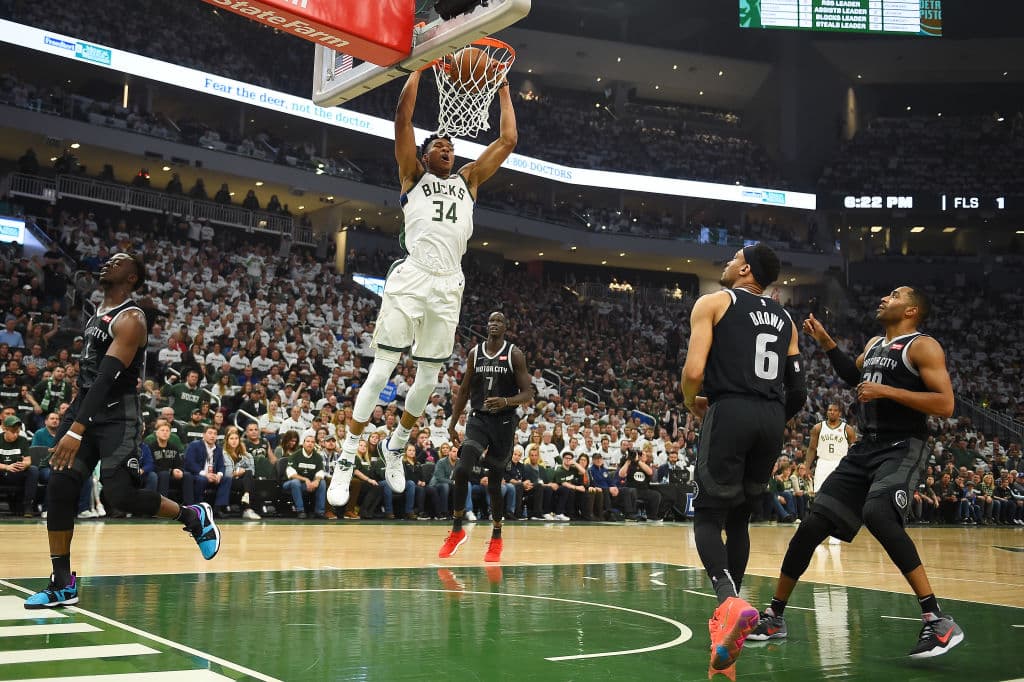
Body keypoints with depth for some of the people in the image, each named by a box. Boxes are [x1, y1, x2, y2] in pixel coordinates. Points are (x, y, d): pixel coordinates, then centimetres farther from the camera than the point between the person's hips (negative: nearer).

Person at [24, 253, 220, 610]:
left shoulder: (130, 319, -15)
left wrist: (76, 430, -33)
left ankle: (194, 516, 11)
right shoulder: (98, 313, 15)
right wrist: (73, 423, 24)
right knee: (59, 488, -2)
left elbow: (108, 376, -26)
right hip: (86, 406, 8)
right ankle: (62, 584, 6)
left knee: (121, 495, -15)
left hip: (117, 415, -8)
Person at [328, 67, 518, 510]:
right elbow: (402, 118, 2)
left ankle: (395, 447, 30)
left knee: (428, 378, 9)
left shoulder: (468, 179, 21)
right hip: (410, 278, -4)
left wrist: (503, 90, 22)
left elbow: (507, 140, 19)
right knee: (381, 370, -5)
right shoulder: (413, 174, 12)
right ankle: (346, 460, 3)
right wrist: (420, 66, 6)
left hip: (448, 286, 4)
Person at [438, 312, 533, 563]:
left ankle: (496, 538, 23)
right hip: (478, 419, 2)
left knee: (494, 482, 4)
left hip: (504, 422, -2)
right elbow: (464, 391, 13)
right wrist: (452, 424, 9)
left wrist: (506, 402, -25)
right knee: (462, 470, -19)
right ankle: (457, 530, -4)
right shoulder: (475, 353, 6)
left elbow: (528, 393, -5)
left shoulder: (515, 354, -3)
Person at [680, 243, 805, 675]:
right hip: (772, 419, 6)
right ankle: (728, 621, 18)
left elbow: (694, 371, -8)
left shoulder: (713, 302, 5)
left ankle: (730, 602, -23)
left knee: (708, 516, 1)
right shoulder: (785, 320, 22)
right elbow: (798, 394, 16)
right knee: (739, 517, 17)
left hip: (730, 413, -5)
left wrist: (692, 404, 12)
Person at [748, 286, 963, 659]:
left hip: (902, 449, -8)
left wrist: (887, 391, -21)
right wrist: (825, 342, 27)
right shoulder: (873, 345, 16)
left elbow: (945, 404, -18)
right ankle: (774, 617, 15)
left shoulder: (923, 346, -8)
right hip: (865, 448, 8)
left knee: (878, 514, -35)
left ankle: (939, 621, -28)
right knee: (812, 525, 3)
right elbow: (855, 376, 38)